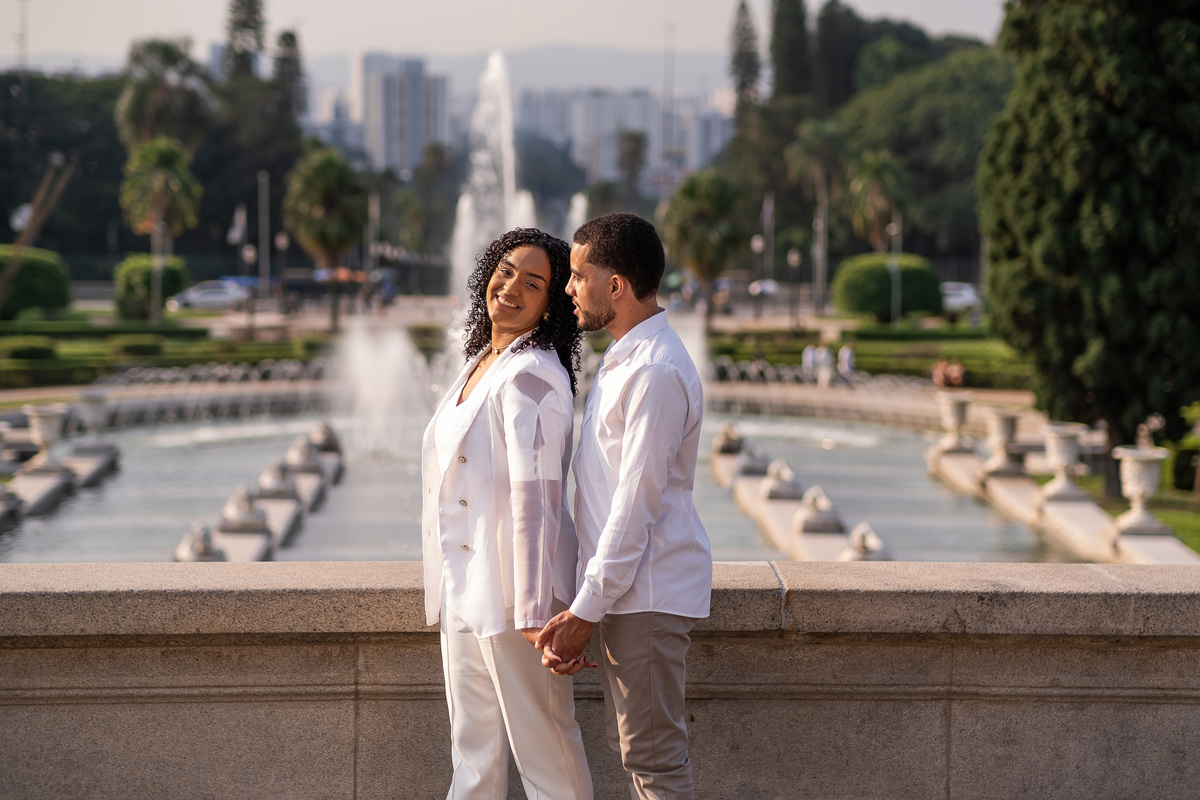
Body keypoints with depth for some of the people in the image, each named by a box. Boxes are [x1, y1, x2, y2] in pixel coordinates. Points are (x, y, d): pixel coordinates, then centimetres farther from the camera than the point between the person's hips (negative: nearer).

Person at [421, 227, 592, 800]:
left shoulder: (531, 376, -17)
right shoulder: (480, 364, 13)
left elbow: (534, 498, -22)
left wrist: (535, 612, -26)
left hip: (508, 586, -9)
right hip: (463, 587, 9)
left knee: (542, 743, 1)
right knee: (473, 750, 16)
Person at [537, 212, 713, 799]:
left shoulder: (655, 372, -18)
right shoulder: (623, 360, 16)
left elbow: (637, 503, -21)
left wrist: (585, 611, -19)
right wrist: (588, 604, 18)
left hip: (646, 593, -10)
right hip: (620, 589, 10)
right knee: (635, 750, 15)